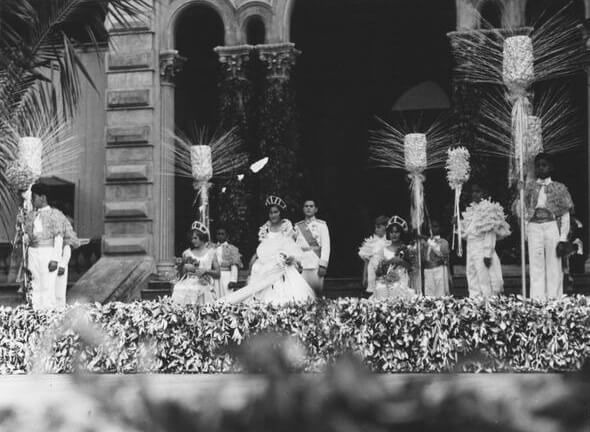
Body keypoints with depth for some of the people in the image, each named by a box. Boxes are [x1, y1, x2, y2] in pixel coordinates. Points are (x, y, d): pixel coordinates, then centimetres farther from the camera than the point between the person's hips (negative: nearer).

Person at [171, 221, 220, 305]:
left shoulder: (211, 253, 8)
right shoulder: (187, 253, 11)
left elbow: (217, 274, 6)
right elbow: (179, 273, 15)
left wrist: (206, 270, -8)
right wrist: (184, 267, -4)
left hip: (204, 287, -1)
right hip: (188, 285, 1)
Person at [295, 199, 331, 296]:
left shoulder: (321, 225, 5)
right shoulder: (298, 226, 14)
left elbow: (326, 246, -1)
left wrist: (323, 265, -10)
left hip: (316, 265, -2)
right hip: (301, 265, 2)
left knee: (316, 293, -6)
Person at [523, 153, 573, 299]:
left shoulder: (559, 188, 8)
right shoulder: (530, 188, 15)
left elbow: (565, 216, 5)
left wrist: (563, 239, -4)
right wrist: (525, 235, 5)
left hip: (552, 227, -2)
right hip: (534, 228, 2)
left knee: (554, 269, -3)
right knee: (536, 269, -2)